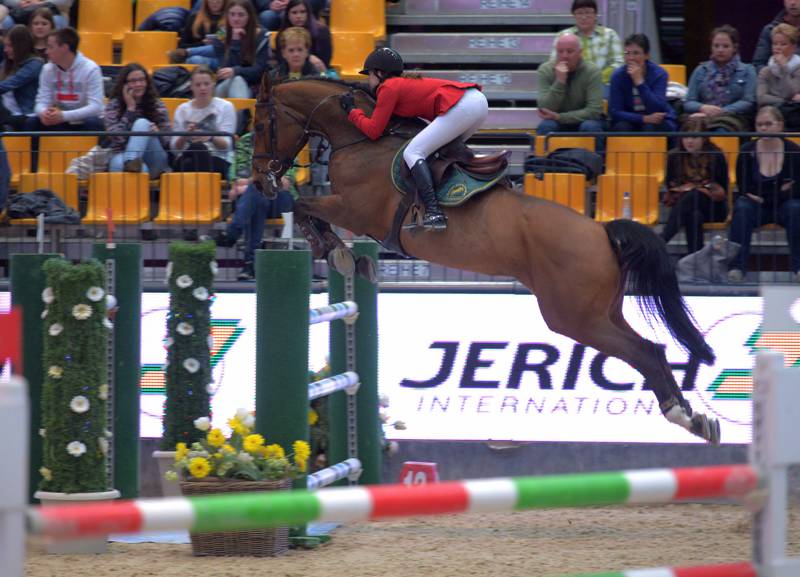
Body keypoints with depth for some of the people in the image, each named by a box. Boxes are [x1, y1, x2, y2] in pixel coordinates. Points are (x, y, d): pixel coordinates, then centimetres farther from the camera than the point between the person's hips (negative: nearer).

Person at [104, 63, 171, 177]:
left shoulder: (157, 105, 6)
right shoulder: (113, 105, 2)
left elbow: (167, 142, 5)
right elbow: (117, 138, -12)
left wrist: (157, 133, -19)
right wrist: (130, 108, -10)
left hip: (154, 162, 1)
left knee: (142, 123, -28)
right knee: (119, 163, -40)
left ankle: (131, 163, -44)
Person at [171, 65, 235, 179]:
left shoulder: (225, 107, 8)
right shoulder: (182, 109, 15)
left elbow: (226, 145, -2)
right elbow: (175, 148, 8)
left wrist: (211, 138, -25)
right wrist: (185, 136, -15)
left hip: (218, 161, -1)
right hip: (186, 160, 1)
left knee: (198, 148, -37)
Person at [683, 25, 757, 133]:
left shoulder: (747, 71, 14)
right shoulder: (701, 71, 20)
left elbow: (748, 102, 3)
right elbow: (688, 103, 13)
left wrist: (721, 112, -13)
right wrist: (703, 108, -12)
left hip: (733, 119, -1)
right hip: (702, 118, 1)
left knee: (721, 131, -39)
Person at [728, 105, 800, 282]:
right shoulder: (747, 150, -5)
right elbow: (743, 188, -5)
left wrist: (763, 198, -17)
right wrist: (780, 190, -14)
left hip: (783, 206, 0)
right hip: (757, 208, 0)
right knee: (742, 207, -30)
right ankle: (736, 266, -32)